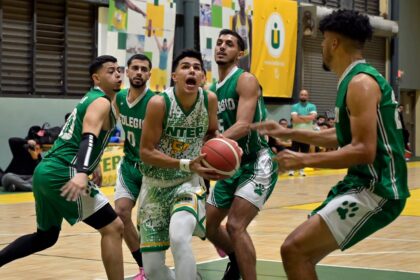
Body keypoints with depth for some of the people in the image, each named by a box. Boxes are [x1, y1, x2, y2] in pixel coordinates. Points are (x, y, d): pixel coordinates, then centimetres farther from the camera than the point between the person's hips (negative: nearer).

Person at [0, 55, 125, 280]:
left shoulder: (90, 98, 22)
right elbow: (88, 139, -25)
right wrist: (82, 173, -40)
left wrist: (91, 168, 48)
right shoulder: (101, 102, -7)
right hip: (62, 174, -10)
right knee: (113, 228, -8)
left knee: (46, 236, 25)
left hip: (46, 171, 10)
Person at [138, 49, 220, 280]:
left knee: (179, 237, -32)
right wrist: (186, 164, -27)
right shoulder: (159, 103, -19)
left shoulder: (210, 99, -9)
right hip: (155, 185, 0)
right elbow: (146, 152, -18)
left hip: (188, 182, 0)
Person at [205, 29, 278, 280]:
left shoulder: (246, 80, -13)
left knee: (235, 226, -21)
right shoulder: (212, 90, 11)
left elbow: (243, 126, -26)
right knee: (208, 223, 14)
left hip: (258, 163, -9)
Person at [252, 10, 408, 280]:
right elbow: (343, 136, 28)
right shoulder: (356, 80, 15)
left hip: (377, 191, -10)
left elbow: (364, 151, -25)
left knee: (294, 249, -18)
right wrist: (289, 133, 26)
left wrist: (303, 160, -20)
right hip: (364, 184, 10)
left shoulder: (361, 82, -17)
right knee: (303, 252, 16)